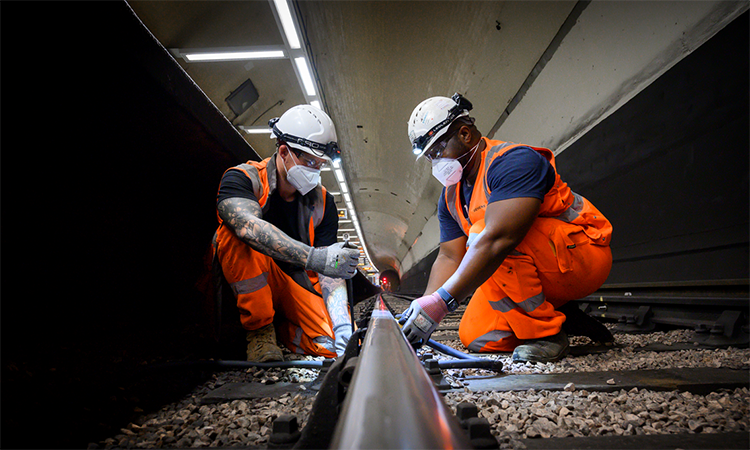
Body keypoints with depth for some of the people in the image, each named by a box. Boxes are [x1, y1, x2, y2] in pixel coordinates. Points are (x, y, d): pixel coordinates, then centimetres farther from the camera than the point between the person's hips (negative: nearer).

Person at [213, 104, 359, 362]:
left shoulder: (323, 202, -4)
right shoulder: (243, 179, -16)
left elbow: (330, 267, -10)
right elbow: (248, 225, -38)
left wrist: (341, 321, -26)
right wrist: (313, 258, -49)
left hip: (296, 283, 3)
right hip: (246, 283, -3)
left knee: (332, 345, -19)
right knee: (236, 234, -32)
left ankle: (281, 327, 14)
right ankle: (259, 329, -16)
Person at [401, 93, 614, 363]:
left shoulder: (513, 161, -23)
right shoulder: (451, 196, 6)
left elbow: (498, 239, -37)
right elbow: (450, 257, 2)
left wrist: (442, 301, -41)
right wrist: (423, 305, -15)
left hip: (582, 254, -8)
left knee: (484, 233, -31)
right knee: (475, 337, -5)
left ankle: (546, 331, -15)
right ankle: (553, 311, 13)